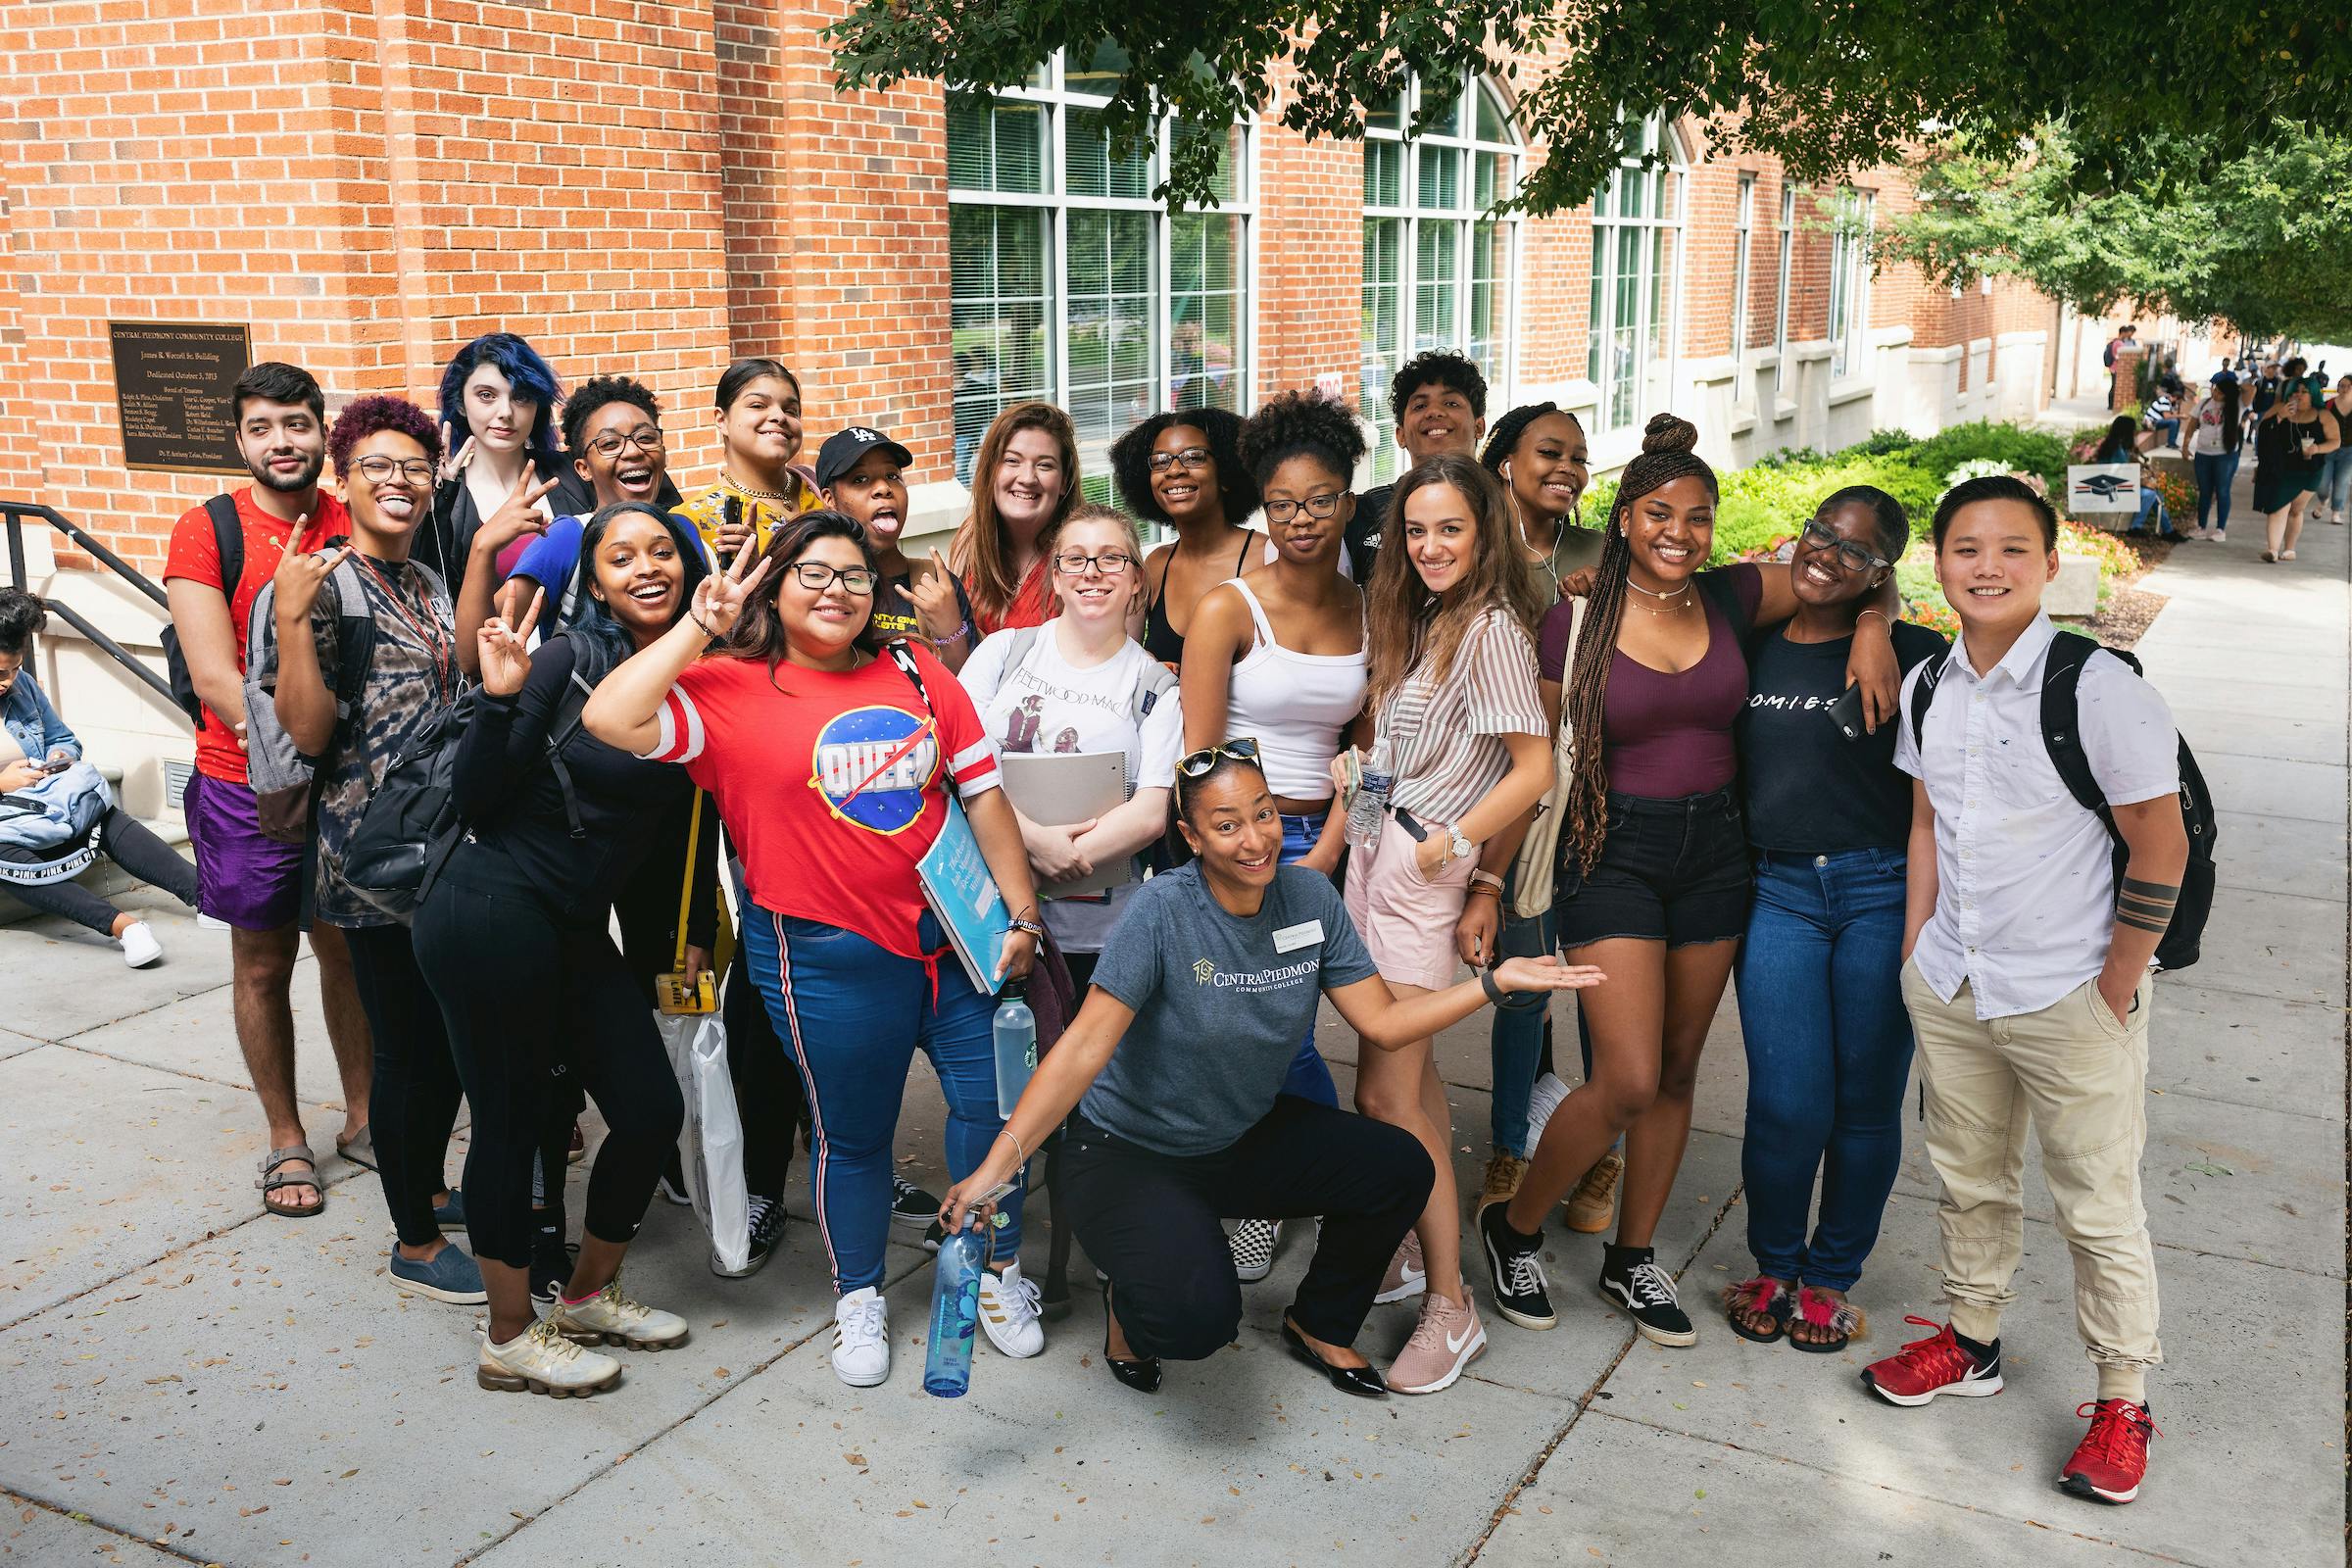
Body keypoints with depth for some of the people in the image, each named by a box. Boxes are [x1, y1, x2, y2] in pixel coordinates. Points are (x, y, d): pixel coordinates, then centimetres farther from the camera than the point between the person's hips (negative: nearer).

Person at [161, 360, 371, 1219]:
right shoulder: (207, 531, -8)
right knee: (263, 964, 10)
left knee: (348, 951, 13)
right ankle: (286, 1140, 24)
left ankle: (361, 1117, 29)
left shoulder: (356, 529, 1)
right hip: (246, 788, -2)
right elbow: (216, 677, -15)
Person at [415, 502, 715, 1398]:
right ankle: (509, 1340, 21)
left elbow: (679, 821, 17)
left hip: (579, 933, 7)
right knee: (511, 1121, 3)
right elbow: (475, 798, -13)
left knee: (651, 1110, 7)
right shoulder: (570, 659, -13)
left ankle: (589, 1296, 30)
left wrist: (691, 932, 17)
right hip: (492, 914, -7)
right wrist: (500, 700, -26)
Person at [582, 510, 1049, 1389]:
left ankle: (999, 1270, 32)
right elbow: (610, 719, -21)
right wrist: (699, 627, -15)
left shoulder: (916, 674, 4)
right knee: (853, 1132, 11)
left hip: (958, 932, 4)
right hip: (830, 957, -3)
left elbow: (982, 790, 7)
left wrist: (1021, 913, 3)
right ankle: (858, 1299, 34)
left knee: (991, 1097, 8)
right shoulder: (730, 691, -6)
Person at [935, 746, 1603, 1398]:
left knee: (1400, 1170, -11)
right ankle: (1129, 1300, 12)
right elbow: (1085, 1048, -30)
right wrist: (996, 1165, -38)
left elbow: (1384, 1022, -4)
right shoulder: (1161, 911, -25)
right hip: (1132, 1152, -6)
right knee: (1199, 1318, -27)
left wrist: (1499, 981, -13)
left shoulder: (1310, 896, -8)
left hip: (1247, 1137, 6)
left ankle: (1317, 1326, 16)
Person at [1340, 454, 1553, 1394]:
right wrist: (1356, 766, 6)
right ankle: (1415, 1254, 25)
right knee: (1411, 1072, 14)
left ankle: (1451, 1307, 1)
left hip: (1420, 868, -9)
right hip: (1372, 850, 9)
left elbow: (1534, 769, -17)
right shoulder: (1417, 619, 14)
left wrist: (1449, 845, -14)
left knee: (1385, 1092, -9)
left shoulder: (1491, 627, -13)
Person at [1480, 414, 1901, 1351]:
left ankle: (1632, 1259, 29)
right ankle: (1512, 1229, 12)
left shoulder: (1732, 599, 0)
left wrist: (1872, 630, -9)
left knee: (1678, 1070, 12)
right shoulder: (1577, 622, -8)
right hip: (1614, 852, -4)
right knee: (1628, 1082, -11)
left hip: (1713, 850, 4)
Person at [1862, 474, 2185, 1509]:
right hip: (1950, 988, 6)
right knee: (1968, 1179, 19)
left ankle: (2122, 1401, 23)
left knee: (2099, 1207, 6)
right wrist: (1915, 953, 9)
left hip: (2071, 998, -5)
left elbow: (2162, 846, -12)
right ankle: (1972, 1341, 39)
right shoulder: (1927, 687, 2)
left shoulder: (2097, 688, -17)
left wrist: (2115, 991, -10)